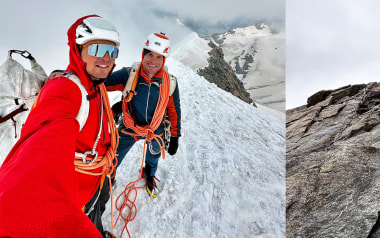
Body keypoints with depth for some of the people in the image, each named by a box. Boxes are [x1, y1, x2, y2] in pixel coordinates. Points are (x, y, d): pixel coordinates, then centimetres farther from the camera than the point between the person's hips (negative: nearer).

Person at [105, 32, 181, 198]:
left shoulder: (170, 82, -16)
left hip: (155, 132, 2)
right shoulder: (128, 75, -23)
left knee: (154, 155, 28)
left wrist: (174, 137, 0)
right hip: (128, 130, -1)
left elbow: (174, 110, -4)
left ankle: (149, 175, 62)